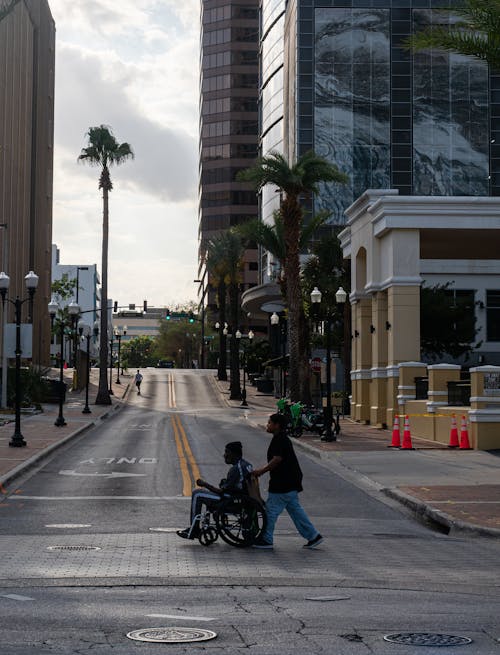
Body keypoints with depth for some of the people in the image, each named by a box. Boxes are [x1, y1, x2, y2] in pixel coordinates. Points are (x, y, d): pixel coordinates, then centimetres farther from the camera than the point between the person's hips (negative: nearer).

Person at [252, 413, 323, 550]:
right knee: (295, 509, 13)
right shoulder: (283, 439, 17)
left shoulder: (279, 440, -16)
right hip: (290, 482, 10)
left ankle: (266, 540, 5)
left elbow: (277, 459, -23)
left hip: (282, 484, -10)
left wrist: (261, 471, -16)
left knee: (271, 510, -2)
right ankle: (313, 536, 13)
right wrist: (262, 470, 20)